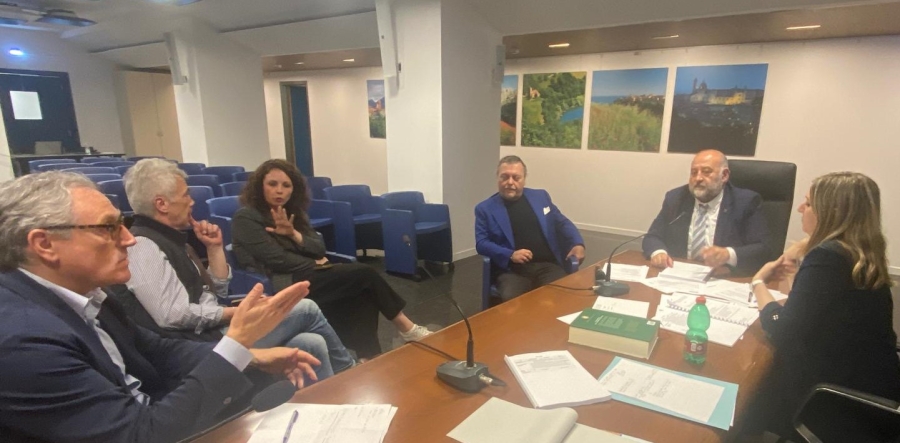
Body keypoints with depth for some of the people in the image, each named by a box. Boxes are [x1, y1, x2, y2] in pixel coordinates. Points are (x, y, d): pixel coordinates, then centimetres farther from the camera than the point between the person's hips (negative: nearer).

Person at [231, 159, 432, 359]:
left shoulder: (292, 212, 16)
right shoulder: (245, 218, -5)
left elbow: (320, 249, 6)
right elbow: (278, 260, -13)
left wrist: (294, 234, -11)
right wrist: (315, 265, -2)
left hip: (303, 276, 7)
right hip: (283, 286, -7)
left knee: (363, 292, -20)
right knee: (364, 274, -17)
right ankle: (407, 328, -2)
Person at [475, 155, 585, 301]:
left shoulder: (540, 196, 16)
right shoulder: (485, 208, 9)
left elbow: (562, 223, 23)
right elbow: (481, 243, 3)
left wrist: (578, 244, 3)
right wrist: (510, 255, -13)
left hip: (548, 266, 2)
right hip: (513, 270, -2)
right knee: (511, 300, -33)